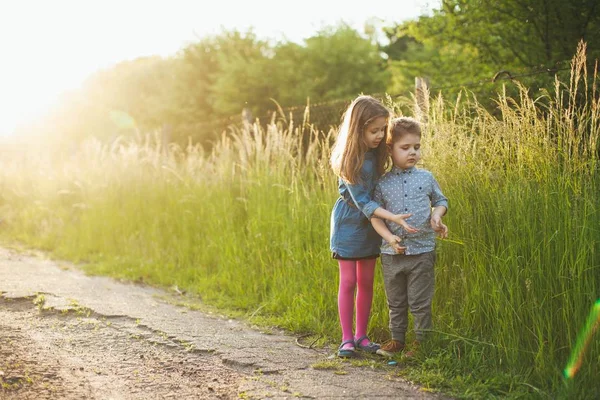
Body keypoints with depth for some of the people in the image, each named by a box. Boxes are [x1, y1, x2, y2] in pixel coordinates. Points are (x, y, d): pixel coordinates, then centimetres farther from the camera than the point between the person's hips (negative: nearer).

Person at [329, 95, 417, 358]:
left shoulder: (376, 153, -3)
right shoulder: (350, 160, -21)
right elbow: (362, 201, -23)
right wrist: (393, 218, -32)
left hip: (370, 226, 5)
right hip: (349, 225, -5)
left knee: (366, 282, 9)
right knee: (348, 282, 0)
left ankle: (361, 335, 18)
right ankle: (347, 338, 7)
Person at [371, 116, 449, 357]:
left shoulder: (426, 178, 3)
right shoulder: (383, 183, 0)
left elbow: (441, 201, 16)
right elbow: (375, 214, -1)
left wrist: (437, 215, -6)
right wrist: (390, 237, -16)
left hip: (422, 250, -1)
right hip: (392, 253, 1)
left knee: (420, 302, 3)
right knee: (395, 301, 13)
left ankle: (422, 341, 16)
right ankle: (397, 339, 26)